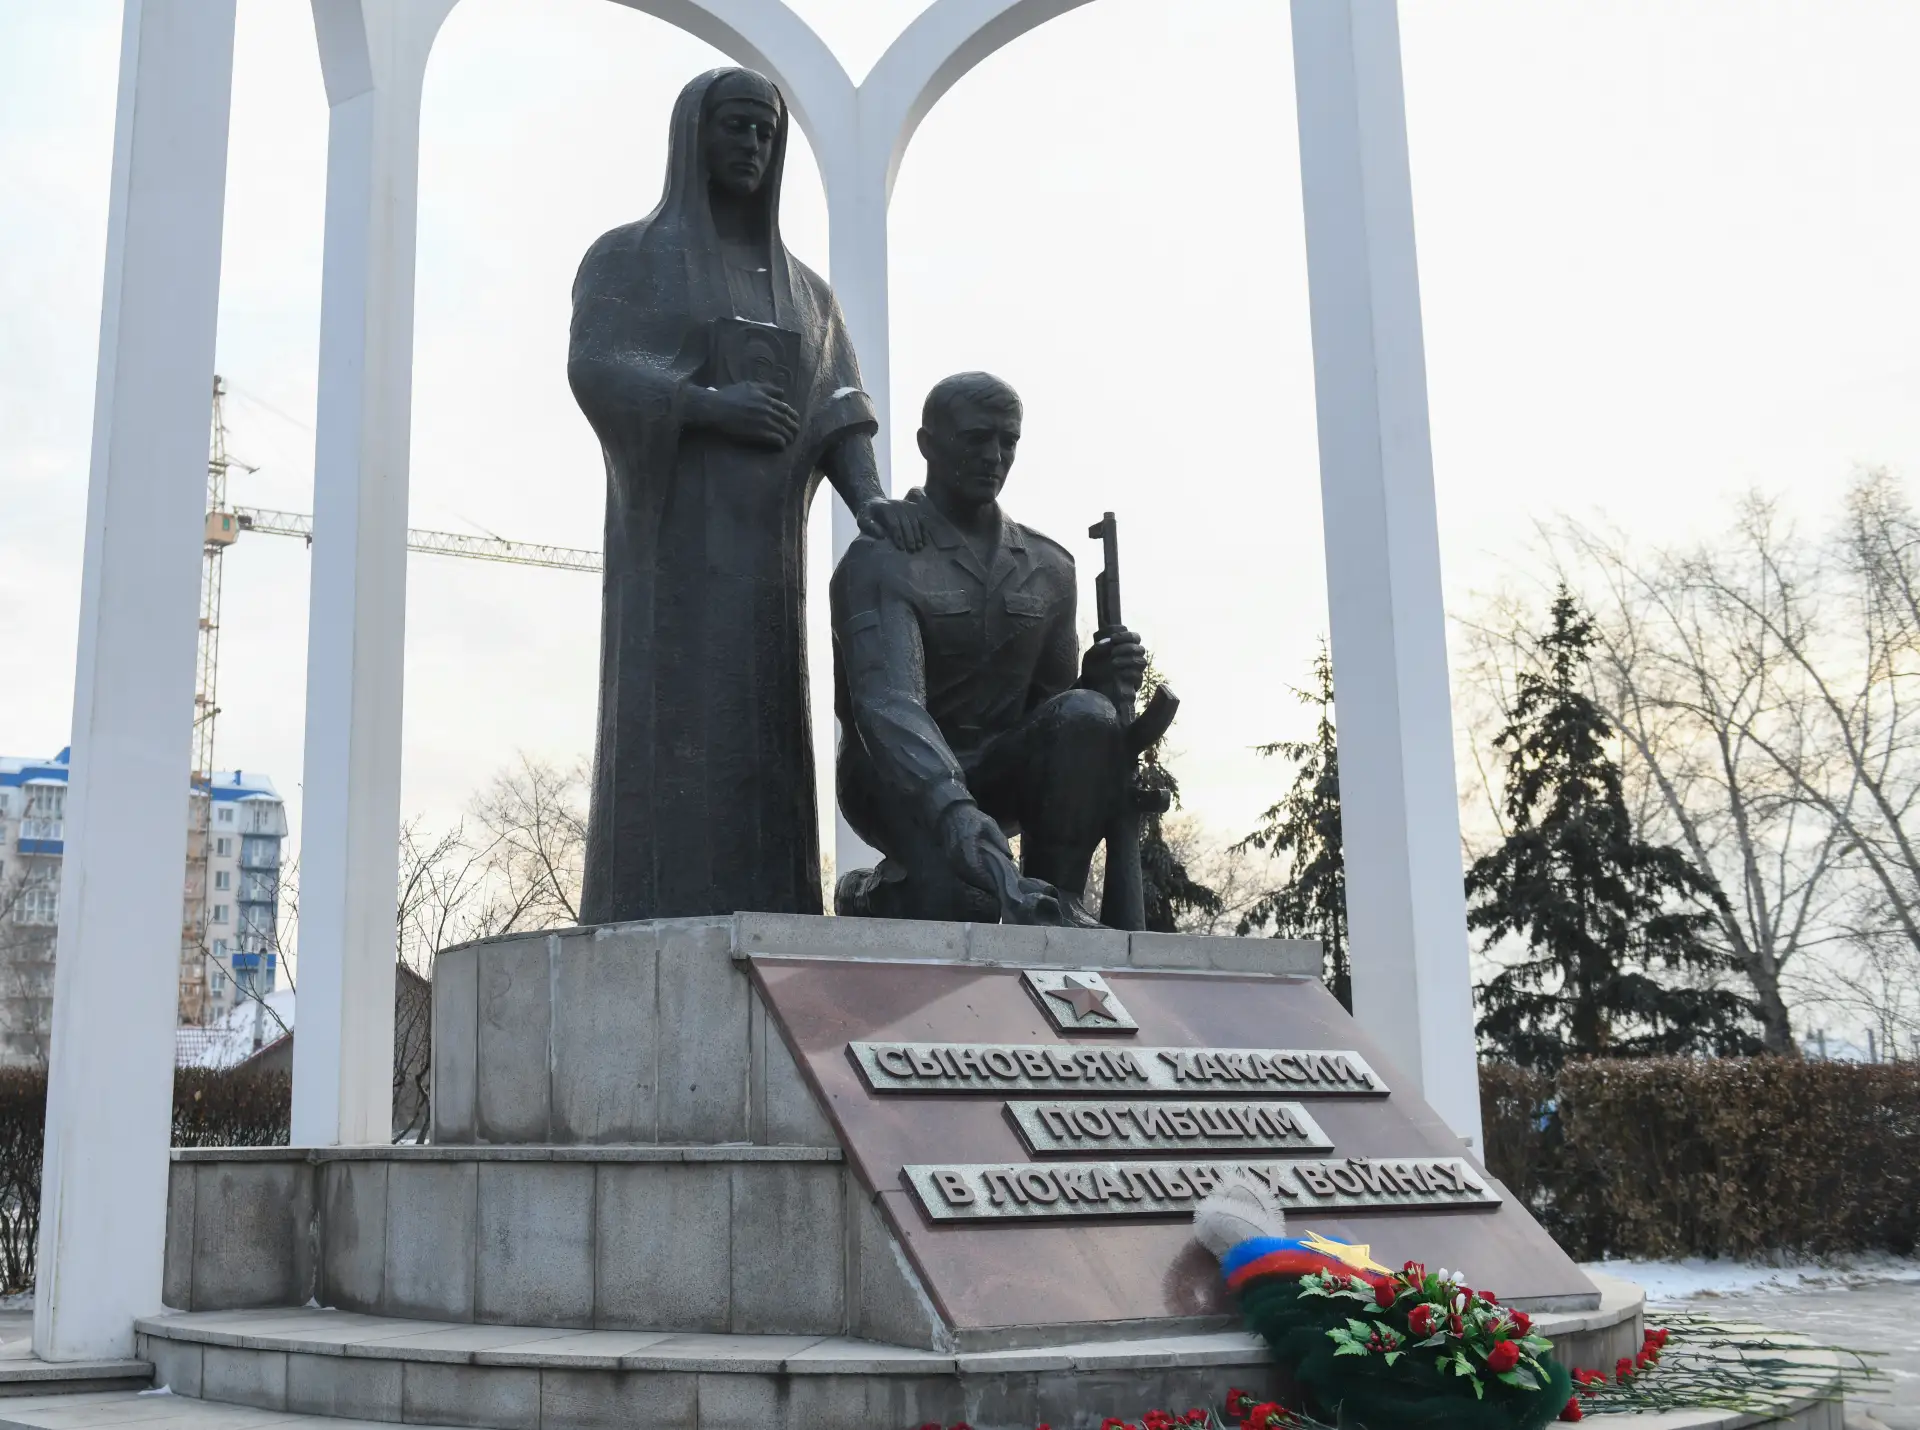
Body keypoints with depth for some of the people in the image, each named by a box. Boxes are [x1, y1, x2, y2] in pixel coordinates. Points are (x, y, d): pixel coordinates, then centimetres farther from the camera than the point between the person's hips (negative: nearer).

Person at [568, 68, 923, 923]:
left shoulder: (801, 289, 21)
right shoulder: (626, 256, 7)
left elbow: (838, 406, 6)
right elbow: (594, 372, -10)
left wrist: (869, 500, -14)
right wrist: (710, 406, -23)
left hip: (761, 545, 5)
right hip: (674, 534, -5)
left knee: (756, 744, -3)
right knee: (668, 732, -14)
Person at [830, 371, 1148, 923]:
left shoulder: (1048, 568, 7)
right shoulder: (881, 559, -13)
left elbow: (1050, 699, 11)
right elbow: (886, 700, -29)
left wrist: (1098, 685, -15)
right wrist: (956, 812, -46)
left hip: (999, 774, 4)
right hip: (902, 783, -4)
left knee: (1083, 717, -27)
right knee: (965, 896, -34)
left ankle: (1055, 902, -15)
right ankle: (884, 894, 2)